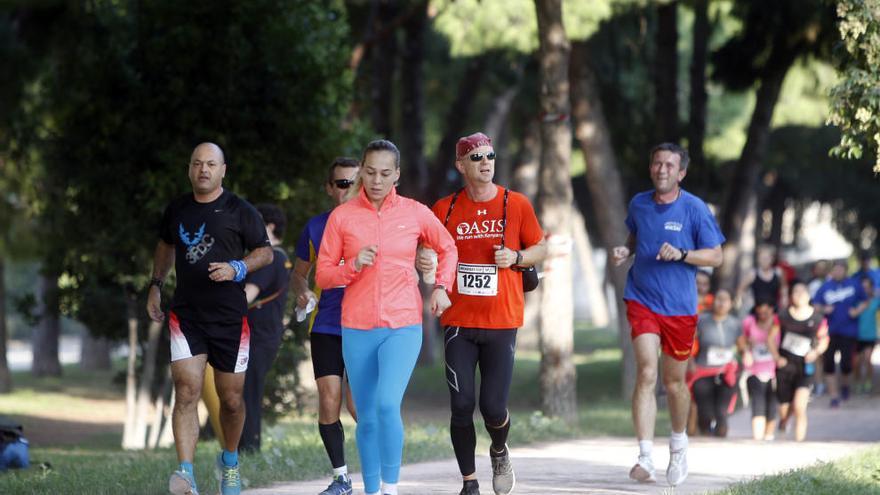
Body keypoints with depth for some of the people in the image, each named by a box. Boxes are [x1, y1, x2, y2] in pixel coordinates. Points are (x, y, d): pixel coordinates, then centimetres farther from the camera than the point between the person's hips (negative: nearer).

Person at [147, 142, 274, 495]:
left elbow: (265, 252, 3)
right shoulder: (177, 210, 8)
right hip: (186, 315, 1)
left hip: (229, 317, -1)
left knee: (231, 399, 9)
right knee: (186, 391, -16)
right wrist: (156, 286, 18)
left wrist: (237, 269, -15)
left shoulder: (240, 211, -2)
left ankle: (229, 462, 35)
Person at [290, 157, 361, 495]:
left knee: (356, 404, -10)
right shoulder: (315, 227, 6)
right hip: (326, 325, 2)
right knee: (328, 403, -4)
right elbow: (299, 273, 18)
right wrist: (302, 292, -4)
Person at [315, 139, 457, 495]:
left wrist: (441, 286, 4)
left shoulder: (415, 213, 2)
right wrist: (353, 266, -14)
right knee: (367, 418, 6)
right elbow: (322, 275, 4)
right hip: (357, 330, 2)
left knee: (388, 405, -20)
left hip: (403, 327, -2)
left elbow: (447, 248, 19)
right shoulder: (342, 216, 2)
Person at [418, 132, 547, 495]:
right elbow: (430, 252, 12)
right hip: (458, 322, 1)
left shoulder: (516, 205, 1)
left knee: (493, 407, -5)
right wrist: (422, 260, -11)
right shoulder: (445, 209, 3)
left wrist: (516, 257, -10)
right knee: (461, 406, -2)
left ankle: (500, 452, 29)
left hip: (502, 322, -1)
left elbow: (540, 248, 11)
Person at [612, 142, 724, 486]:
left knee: (674, 380, 12)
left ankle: (678, 443, 39)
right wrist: (625, 251, 0)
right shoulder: (639, 204, 4)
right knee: (646, 372, -16)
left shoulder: (695, 209, -5)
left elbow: (715, 256, -3)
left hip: (679, 306, -1)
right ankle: (645, 458, -21)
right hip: (642, 300, 1)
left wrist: (681, 254, -19)